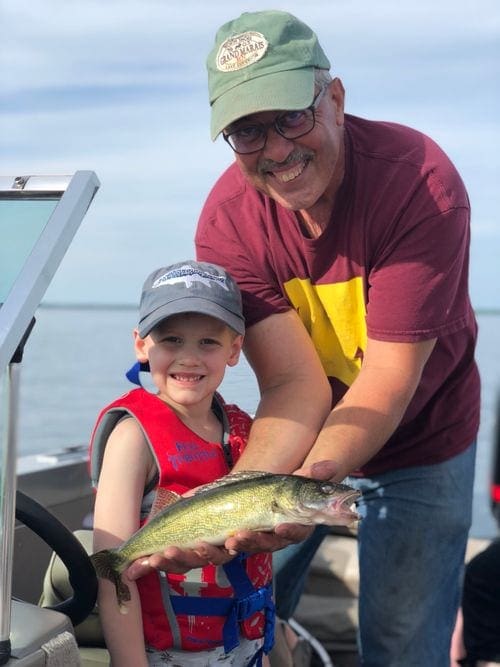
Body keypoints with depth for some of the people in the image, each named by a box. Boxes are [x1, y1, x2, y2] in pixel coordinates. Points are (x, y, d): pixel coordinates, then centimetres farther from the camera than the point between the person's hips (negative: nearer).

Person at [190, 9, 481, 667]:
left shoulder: (420, 181, -29)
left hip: (418, 447, -2)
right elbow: (297, 385, -24)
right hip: (306, 438, 3)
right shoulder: (228, 223, -20)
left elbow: (389, 379, -31)